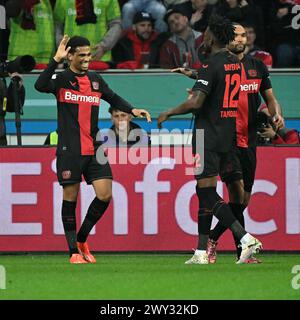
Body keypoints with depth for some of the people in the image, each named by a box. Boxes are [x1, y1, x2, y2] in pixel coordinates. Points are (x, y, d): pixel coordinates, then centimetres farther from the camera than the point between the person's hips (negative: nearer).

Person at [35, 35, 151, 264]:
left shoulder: (96, 80, 12)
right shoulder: (61, 79, -3)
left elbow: (113, 98, 28)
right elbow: (40, 86, -25)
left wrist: (132, 110, 13)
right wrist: (56, 60, -32)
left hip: (94, 149, 5)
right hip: (69, 150, -5)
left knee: (105, 195, -3)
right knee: (70, 198, -1)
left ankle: (81, 240, 16)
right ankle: (74, 251, 6)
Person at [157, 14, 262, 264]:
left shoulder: (211, 66, -15)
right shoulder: (236, 64, 9)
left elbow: (195, 103, -23)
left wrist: (168, 114, -9)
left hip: (208, 138, -8)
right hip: (227, 138, 8)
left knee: (208, 194, -8)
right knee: (205, 193, 13)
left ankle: (246, 239, -20)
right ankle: (202, 251, 14)